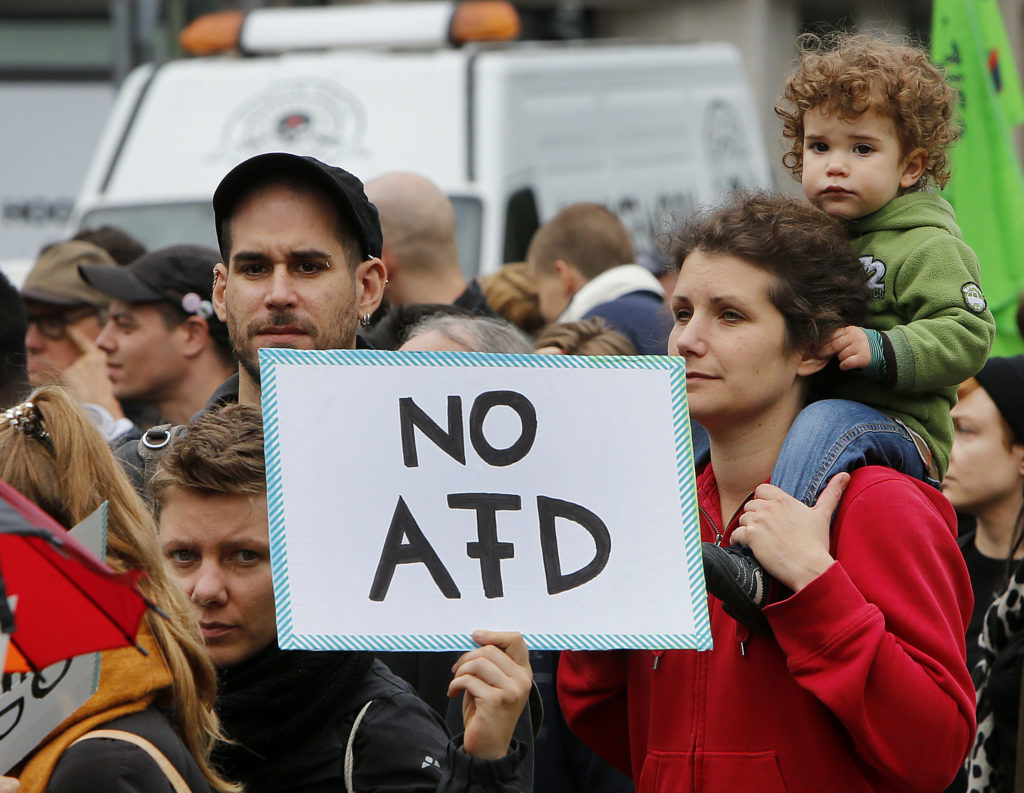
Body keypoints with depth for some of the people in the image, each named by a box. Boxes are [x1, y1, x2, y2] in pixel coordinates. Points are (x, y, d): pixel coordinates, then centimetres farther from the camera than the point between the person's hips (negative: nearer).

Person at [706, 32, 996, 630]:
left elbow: (969, 334, -14)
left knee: (826, 423, -38)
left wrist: (883, 350, -26)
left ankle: (762, 573, -55)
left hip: (899, 429, -9)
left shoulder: (926, 246, -3)